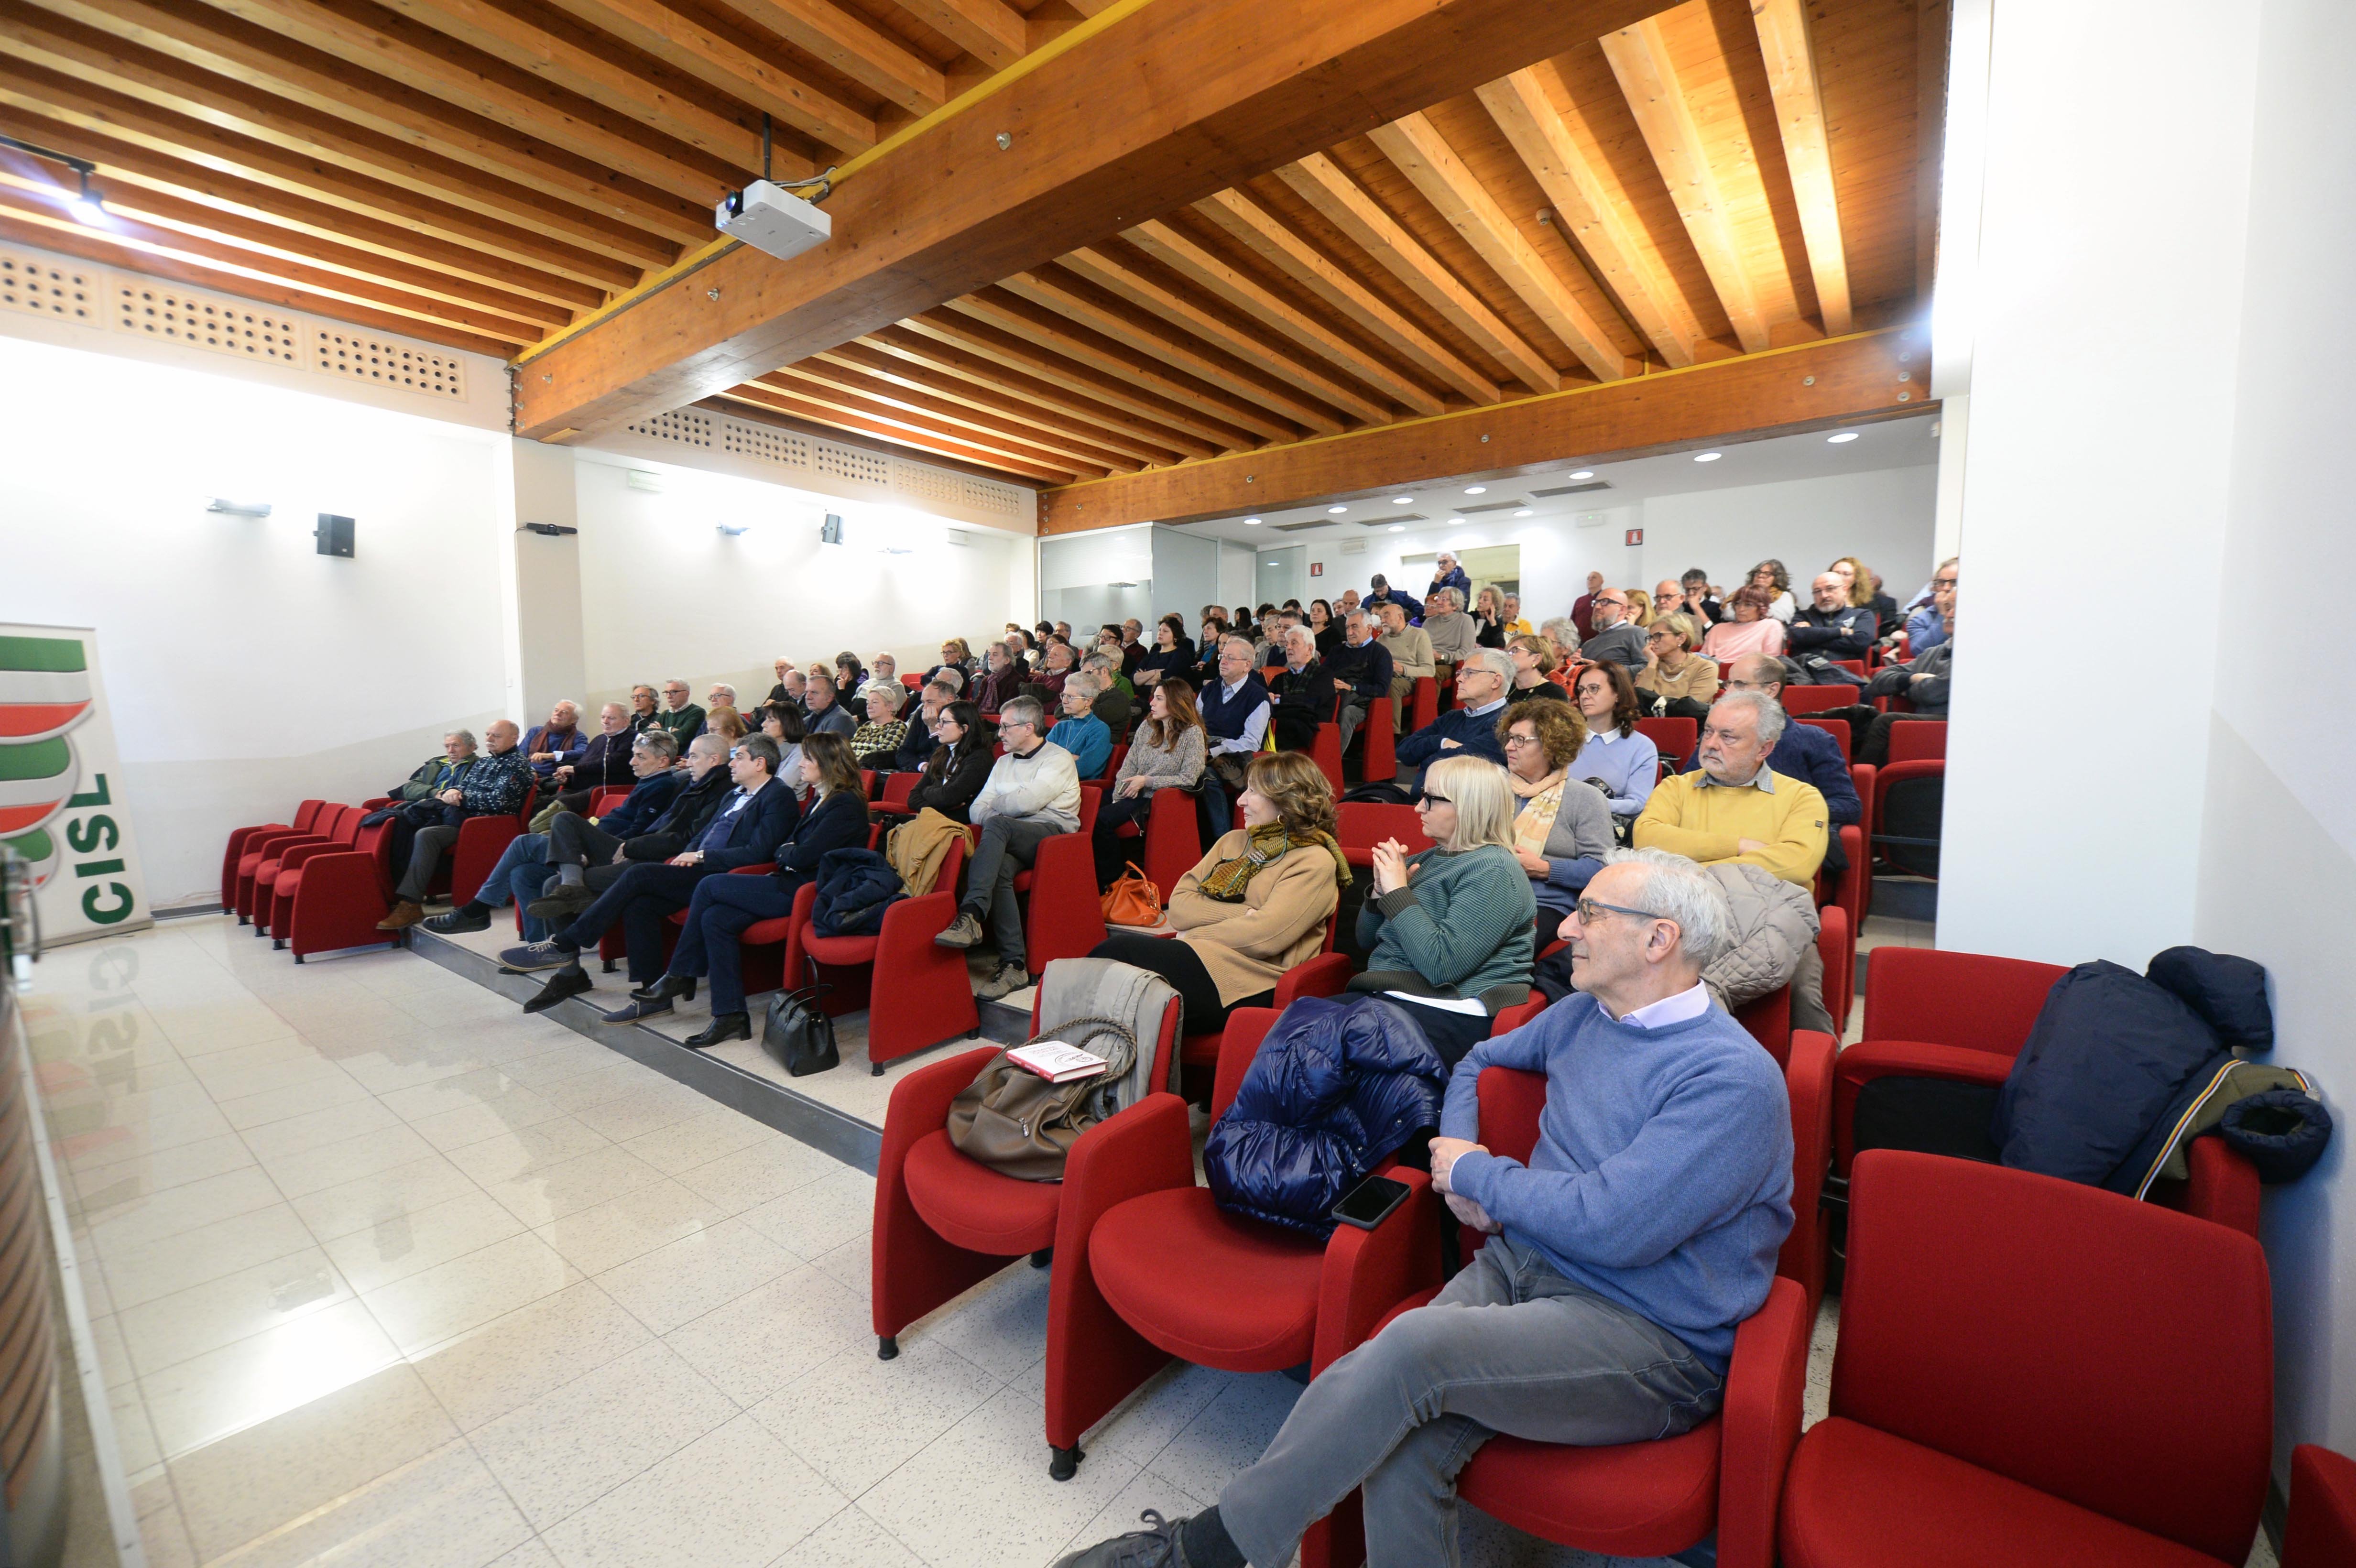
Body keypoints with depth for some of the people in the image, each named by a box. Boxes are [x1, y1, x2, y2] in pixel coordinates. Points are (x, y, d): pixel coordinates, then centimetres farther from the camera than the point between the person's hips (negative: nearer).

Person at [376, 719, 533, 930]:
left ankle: (411, 904, -26)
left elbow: (498, 801, -17)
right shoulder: (483, 762, 22)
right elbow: (463, 787, 22)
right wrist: (452, 792, -2)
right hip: (460, 814, 10)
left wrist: (460, 798, -9)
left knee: (426, 835, -27)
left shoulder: (517, 764, -6)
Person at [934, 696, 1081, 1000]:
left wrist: (994, 809, 7)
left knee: (996, 826, -34)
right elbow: (977, 809, 19)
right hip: (1011, 839, 5)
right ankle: (1014, 966, -34)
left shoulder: (1058, 759, 3)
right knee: (998, 869, -31)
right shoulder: (1004, 762, 28)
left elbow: (1028, 802, -12)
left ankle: (970, 915, -44)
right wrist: (993, 814, -5)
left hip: (1052, 831, -5)